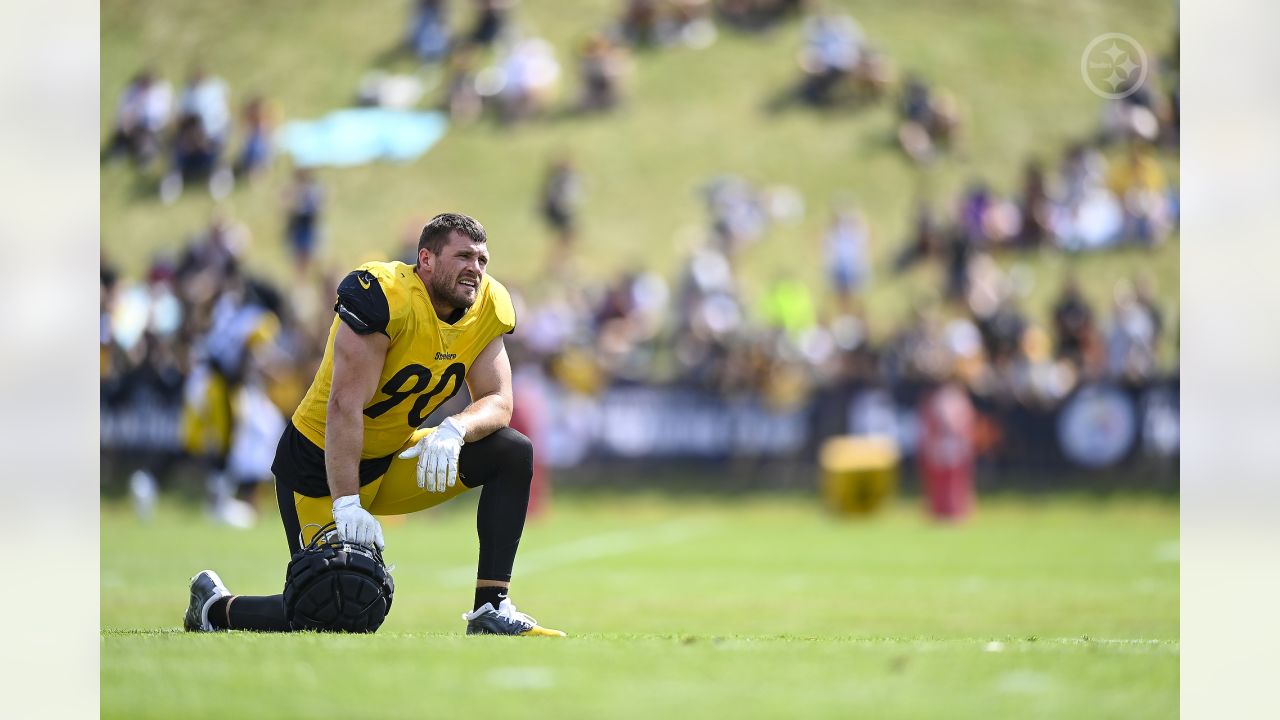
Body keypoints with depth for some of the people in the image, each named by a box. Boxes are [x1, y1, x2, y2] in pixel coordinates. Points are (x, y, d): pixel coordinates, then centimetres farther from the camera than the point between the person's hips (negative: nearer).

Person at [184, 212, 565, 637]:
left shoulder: (487, 310, -4)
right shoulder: (386, 297, -26)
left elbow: (498, 402, -8)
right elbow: (345, 406, -29)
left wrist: (454, 431, -32)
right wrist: (347, 504, -33)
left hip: (392, 459, 7)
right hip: (321, 465, -7)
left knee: (514, 453, -10)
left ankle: (491, 609, -9)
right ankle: (216, 606, 20)